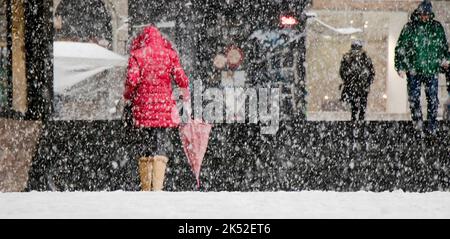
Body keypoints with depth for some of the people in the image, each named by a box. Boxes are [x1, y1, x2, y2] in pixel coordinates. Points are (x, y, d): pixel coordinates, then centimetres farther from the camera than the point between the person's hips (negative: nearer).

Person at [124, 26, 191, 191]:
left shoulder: (137, 55, 2)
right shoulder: (169, 54, 5)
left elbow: (132, 80, -9)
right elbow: (180, 78, -1)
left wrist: (127, 95, 10)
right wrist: (186, 95, 16)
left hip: (143, 106, 0)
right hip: (164, 106, 0)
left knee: (144, 147, 9)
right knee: (161, 146, 0)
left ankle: (145, 188, 11)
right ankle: (157, 187, -12)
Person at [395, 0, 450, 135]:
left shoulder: (437, 27, 8)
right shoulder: (410, 27, 1)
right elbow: (400, 48, 3)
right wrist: (400, 67, -3)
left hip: (432, 70, 1)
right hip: (413, 70, -1)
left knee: (433, 99, -1)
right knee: (414, 97, -3)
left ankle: (432, 127, 5)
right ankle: (418, 121, 10)